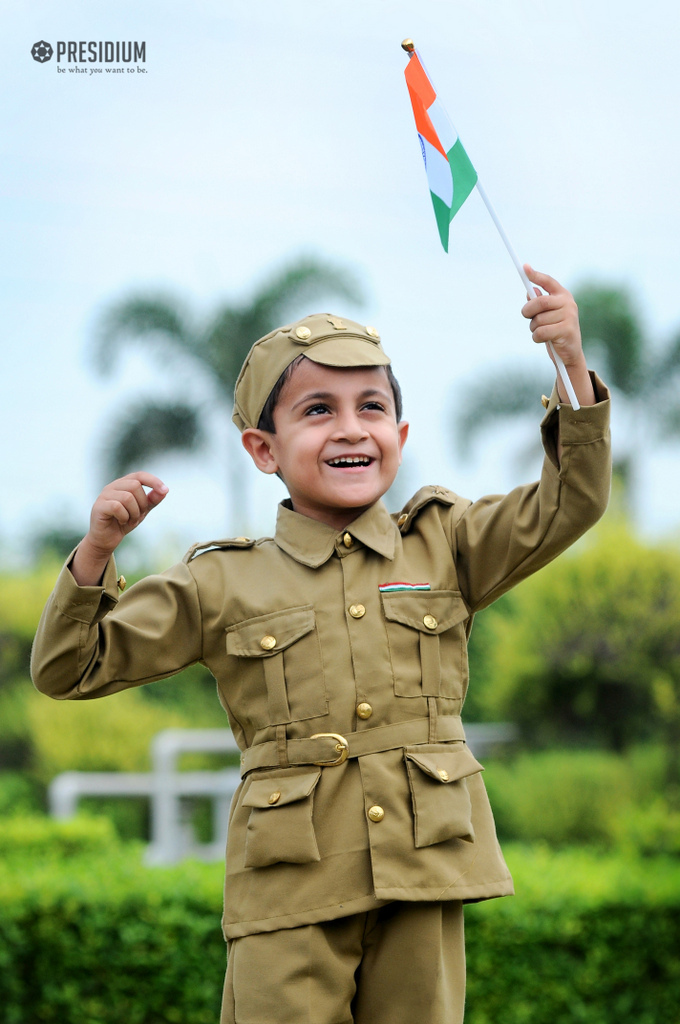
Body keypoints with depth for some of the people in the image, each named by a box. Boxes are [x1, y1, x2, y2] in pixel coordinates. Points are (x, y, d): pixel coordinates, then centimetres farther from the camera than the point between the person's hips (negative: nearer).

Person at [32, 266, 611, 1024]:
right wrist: (95, 552, -9)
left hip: (423, 874, 2)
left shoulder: (444, 547, 10)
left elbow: (567, 505, 1)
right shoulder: (224, 585, 5)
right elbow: (72, 669, 7)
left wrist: (573, 366, -12)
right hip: (291, 880, -1)